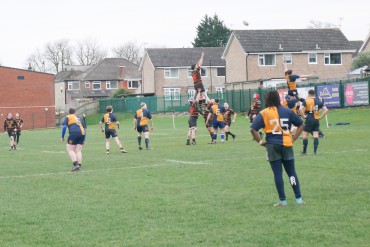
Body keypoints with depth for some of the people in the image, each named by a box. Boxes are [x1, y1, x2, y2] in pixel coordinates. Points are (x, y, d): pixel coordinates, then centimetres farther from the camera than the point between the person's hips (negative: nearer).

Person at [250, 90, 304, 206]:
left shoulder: (263, 113, -4)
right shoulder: (287, 111, 3)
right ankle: (299, 198, 10)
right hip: (287, 145, 2)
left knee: (277, 173, 5)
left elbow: (253, 129, -12)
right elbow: (301, 124, 8)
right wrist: (293, 138, 9)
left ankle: (283, 200, 7)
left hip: (273, 146, -2)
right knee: (291, 172, 11)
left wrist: (260, 142, -2)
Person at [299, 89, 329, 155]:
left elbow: (301, 109, -17)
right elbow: (326, 110, 2)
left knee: (305, 135, 6)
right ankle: (315, 151, -1)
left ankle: (304, 151, 10)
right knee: (316, 135, 4)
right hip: (316, 120, 3)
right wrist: (320, 117, 5)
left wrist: (303, 116, -7)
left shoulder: (306, 101, -3)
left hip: (309, 119, -3)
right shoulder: (319, 102, 8)